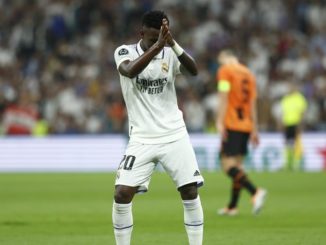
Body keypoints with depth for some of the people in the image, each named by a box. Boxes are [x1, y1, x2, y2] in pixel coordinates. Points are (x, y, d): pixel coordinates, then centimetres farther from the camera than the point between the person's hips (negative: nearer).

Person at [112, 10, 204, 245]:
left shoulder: (170, 54, 0)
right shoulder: (124, 52, -5)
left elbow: (194, 70, -20)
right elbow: (131, 71, -28)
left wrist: (173, 44, -38)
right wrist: (157, 45, -40)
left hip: (174, 135, 1)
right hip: (142, 139, -1)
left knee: (191, 191, -5)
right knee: (122, 194, -11)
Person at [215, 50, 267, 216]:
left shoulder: (225, 71, -2)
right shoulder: (248, 74, 18)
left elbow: (223, 97, -13)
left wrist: (220, 122, -16)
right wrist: (254, 130, 20)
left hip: (231, 125, -7)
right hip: (246, 126, 7)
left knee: (228, 164, -13)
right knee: (237, 164, 12)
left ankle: (255, 192, -31)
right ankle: (232, 207, 12)